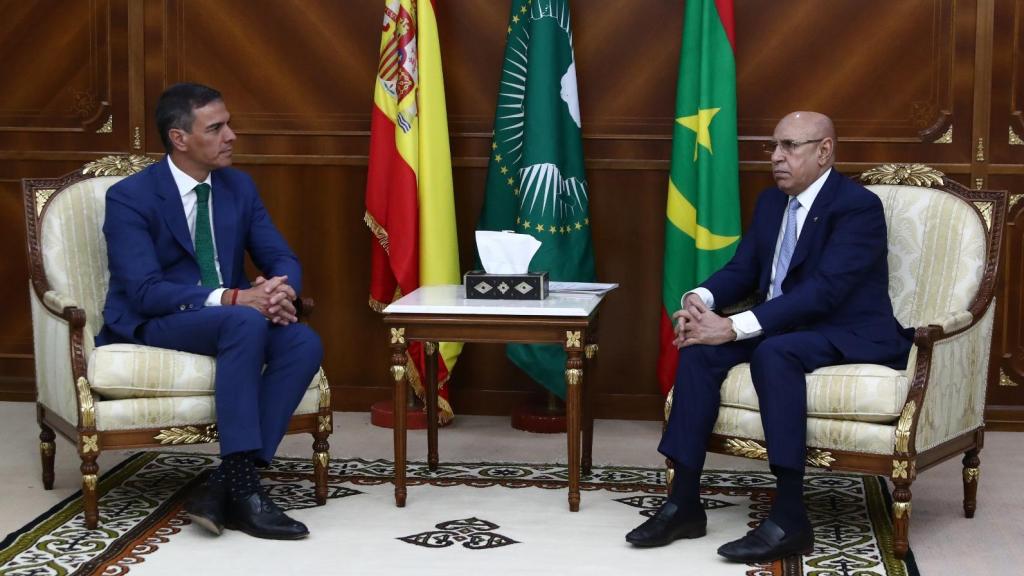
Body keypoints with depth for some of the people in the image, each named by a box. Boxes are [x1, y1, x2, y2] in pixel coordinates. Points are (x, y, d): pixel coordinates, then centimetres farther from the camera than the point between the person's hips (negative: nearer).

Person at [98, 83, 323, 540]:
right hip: (149, 326, -6)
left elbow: (281, 258, 7)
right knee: (246, 322, -36)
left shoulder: (239, 186, 7)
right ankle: (242, 486, -34)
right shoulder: (130, 197, -12)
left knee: (305, 343, -25)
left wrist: (282, 289, -19)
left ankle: (225, 485, -29)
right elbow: (145, 292, -22)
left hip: (231, 321, 6)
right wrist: (232, 298, -33)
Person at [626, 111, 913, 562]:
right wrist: (700, 299, -14)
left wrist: (735, 326, -31)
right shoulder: (771, 202, 11)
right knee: (700, 347, -18)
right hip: (782, 327, 8)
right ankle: (684, 502, -17)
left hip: (850, 335, -8)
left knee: (773, 352, -37)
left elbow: (822, 291, -26)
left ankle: (789, 517, -34)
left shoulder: (858, 206, -15)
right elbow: (741, 270, 11)